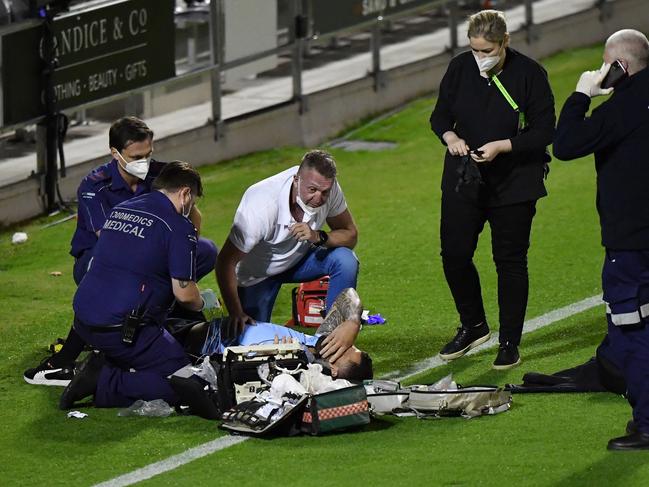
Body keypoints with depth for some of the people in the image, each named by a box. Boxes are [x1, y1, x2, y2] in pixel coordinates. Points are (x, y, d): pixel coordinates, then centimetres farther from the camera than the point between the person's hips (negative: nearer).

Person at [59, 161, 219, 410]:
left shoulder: (118, 211, 16)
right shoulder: (179, 226, -7)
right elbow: (184, 293, -10)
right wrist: (203, 303, 15)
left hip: (83, 322, 8)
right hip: (120, 329, -8)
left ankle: (103, 367, 2)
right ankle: (106, 384, -14)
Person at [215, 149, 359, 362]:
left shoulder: (328, 187, -25)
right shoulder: (262, 204, -38)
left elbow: (350, 234, -13)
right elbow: (226, 262, -34)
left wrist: (319, 237, -35)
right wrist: (236, 314, -44)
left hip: (300, 258, 4)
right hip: (259, 271, -4)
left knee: (345, 261, -24)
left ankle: (334, 339, -14)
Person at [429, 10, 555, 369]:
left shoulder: (529, 74, -11)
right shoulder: (460, 68, 0)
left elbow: (544, 131, -10)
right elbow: (440, 116, 9)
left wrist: (502, 146, -22)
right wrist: (451, 137, -13)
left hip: (514, 184, -4)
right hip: (463, 180, 4)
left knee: (510, 261, 2)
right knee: (454, 254, 2)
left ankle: (509, 343, 14)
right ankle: (473, 326, 25)